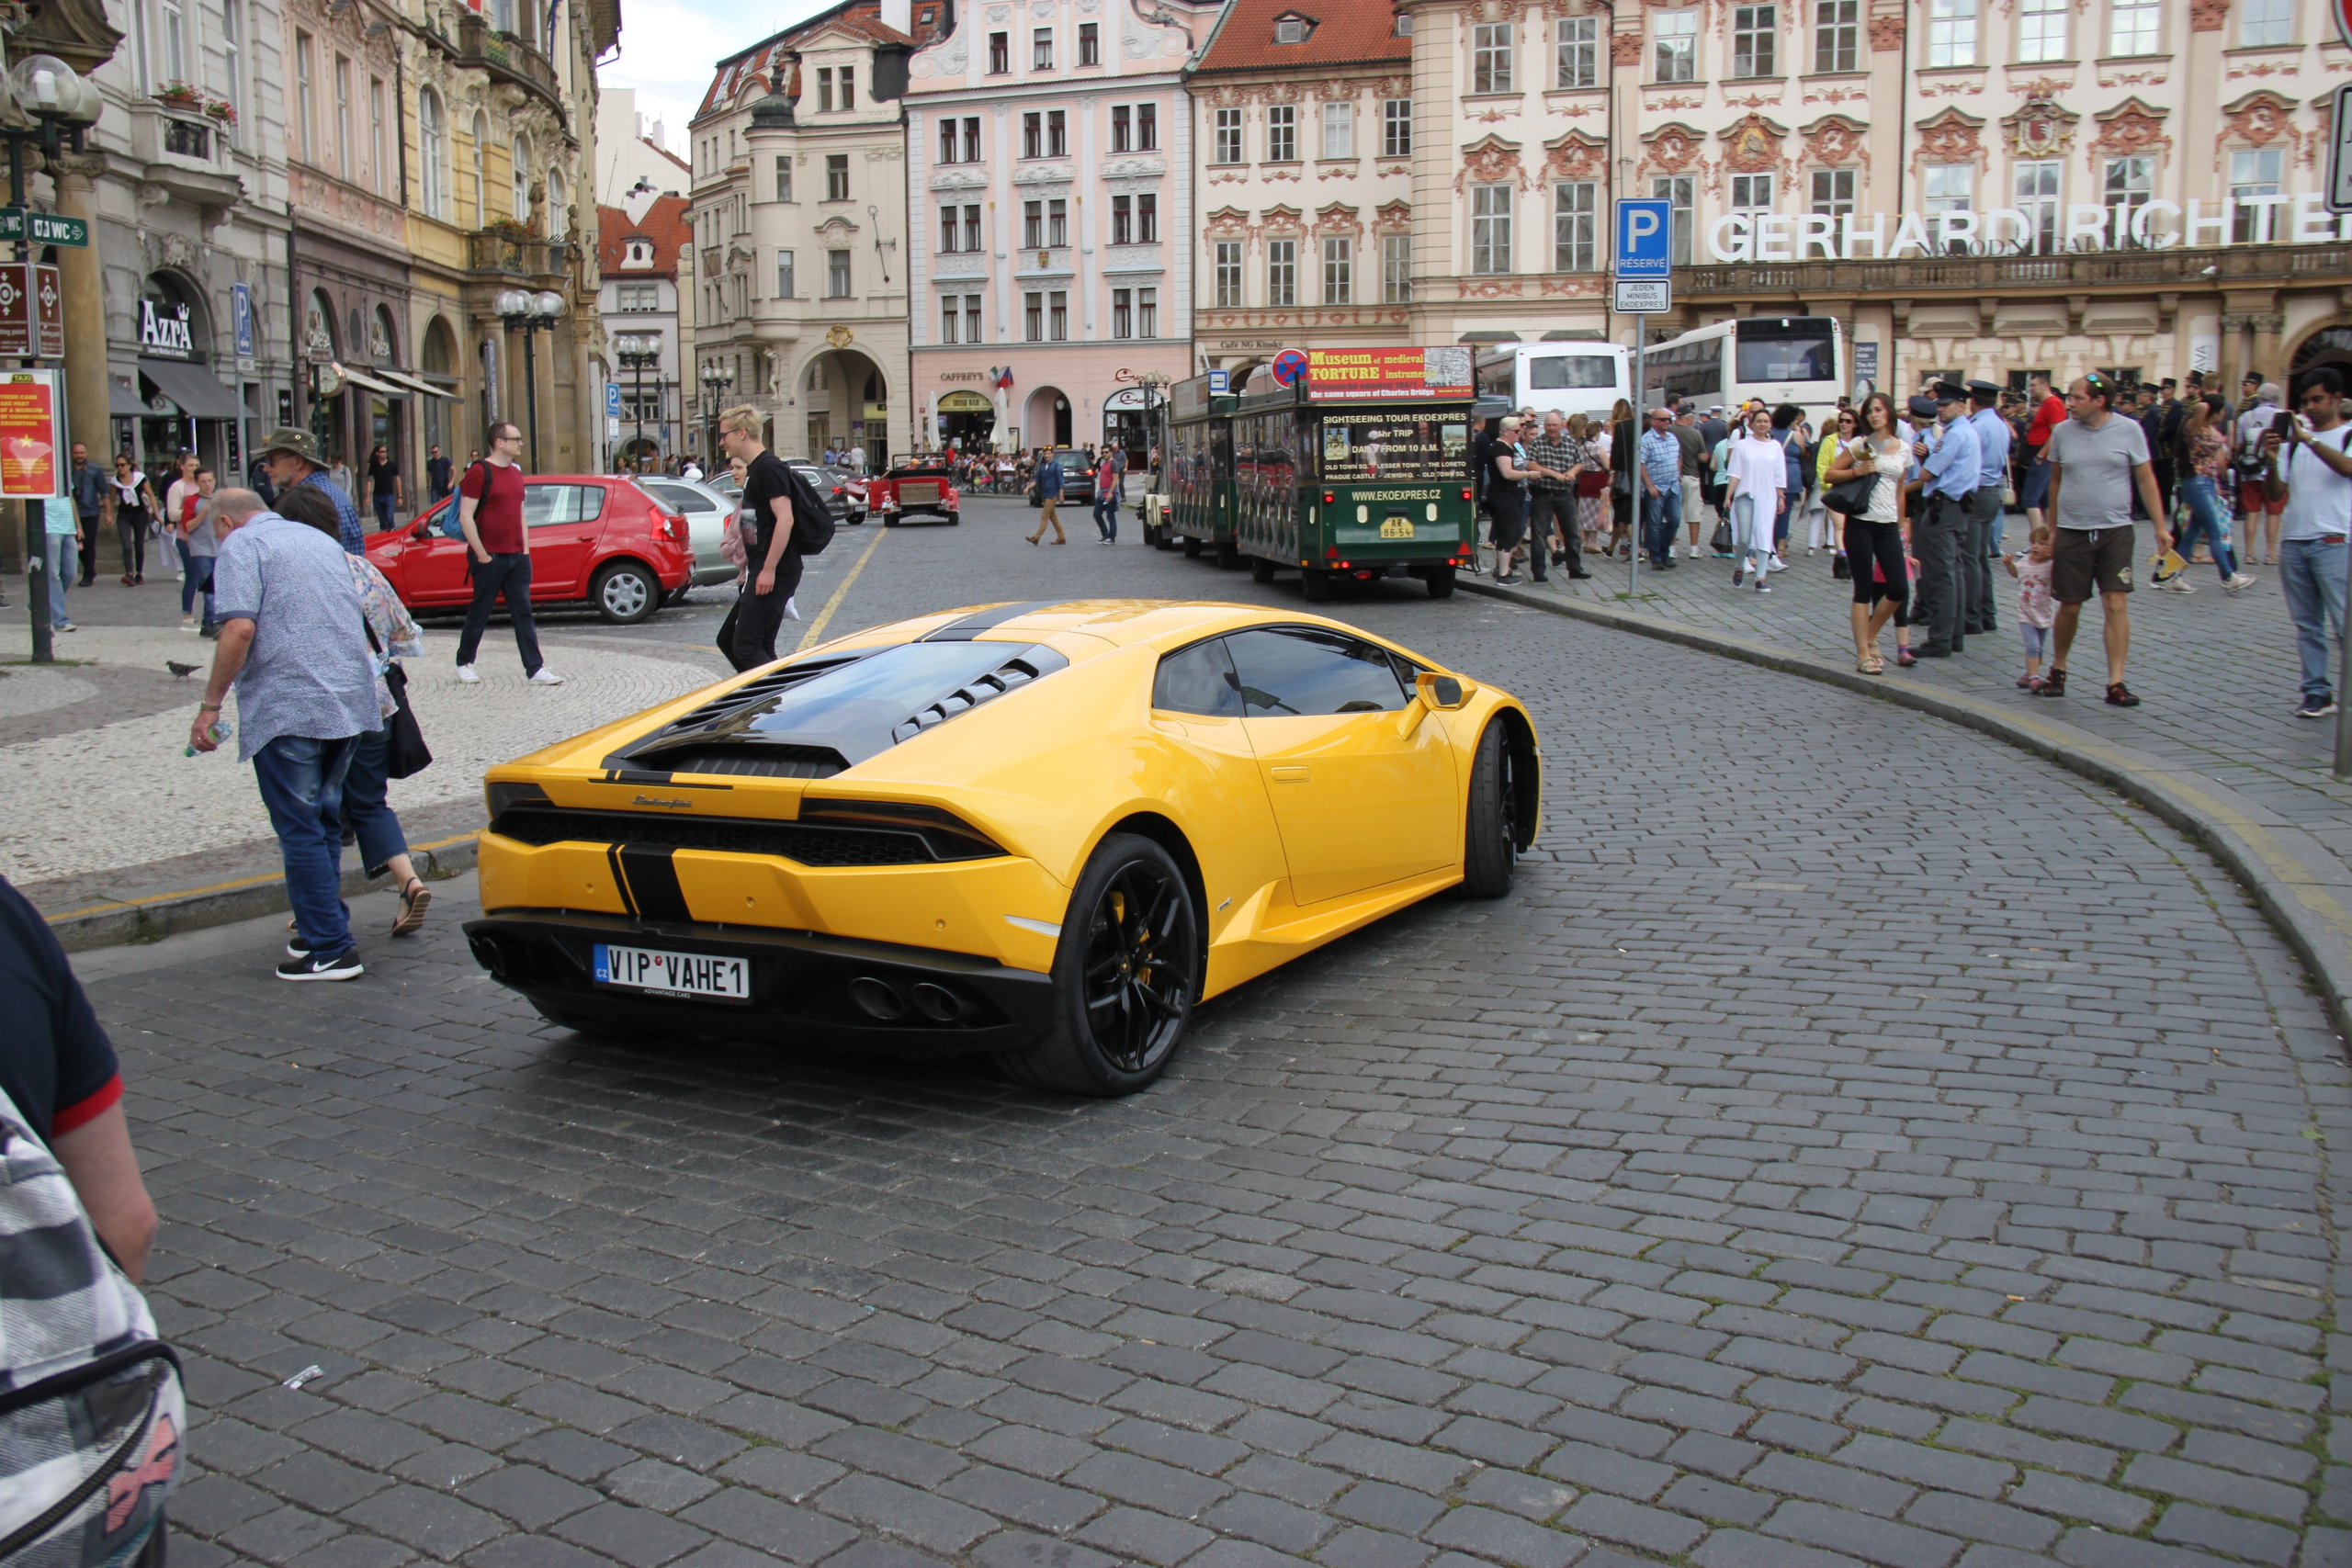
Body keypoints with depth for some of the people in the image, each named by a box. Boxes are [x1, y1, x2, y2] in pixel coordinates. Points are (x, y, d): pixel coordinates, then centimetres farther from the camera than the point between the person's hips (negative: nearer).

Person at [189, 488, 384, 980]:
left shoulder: (241, 545, -2)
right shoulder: (318, 539, 21)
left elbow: (240, 630, -16)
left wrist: (210, 706, -11)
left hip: (287, 711, -7)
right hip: (351, 702, 7)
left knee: (301, 831, -2)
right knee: (325, 821, 18)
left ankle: (331, 950, -1)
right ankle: (322, 926, 26)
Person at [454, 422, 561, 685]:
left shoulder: (515, 473, 14)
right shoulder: (479, 472, -10)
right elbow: (465, 517, -13)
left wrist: (526, 549, 12)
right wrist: (482, 554, -15)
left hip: (517, 556, 7)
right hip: (490, 557, -6)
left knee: (523, 613, 3)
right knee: (479, 613, 5)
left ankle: (535, 669, 1)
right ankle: (464, 663, 20)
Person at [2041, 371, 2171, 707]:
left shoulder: (2129, 430, -2)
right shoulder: (2062, 432, 3)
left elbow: (2145, 479, 2)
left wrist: (2160, 526, -1)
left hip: (2115, 530, -1)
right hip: (2071, 532, 1)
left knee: (2116, 604, -8)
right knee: (2069, 607, 6)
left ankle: (2116, 683, -5)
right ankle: (2057, 672, 27)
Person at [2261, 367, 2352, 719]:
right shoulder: (2294, 438, 14)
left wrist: (2307, 438, -28)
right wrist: (2272, 459, -6)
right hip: (2293, 541, 5)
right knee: (2307, 625, 7)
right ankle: (2317, 692, 11)